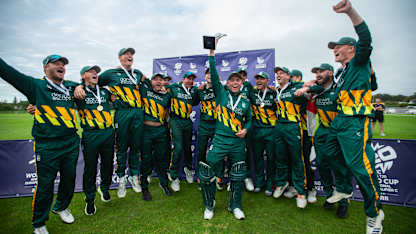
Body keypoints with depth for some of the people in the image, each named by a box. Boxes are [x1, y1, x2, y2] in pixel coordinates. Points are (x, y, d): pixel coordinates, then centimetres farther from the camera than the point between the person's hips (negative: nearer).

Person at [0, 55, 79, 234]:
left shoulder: (71, 87, 11)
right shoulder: (36, 85, -1)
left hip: (71, 144, 5)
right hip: (47, 147, -4)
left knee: (69, 181, 17)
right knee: (45, 186, 6)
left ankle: (61, 207, 45)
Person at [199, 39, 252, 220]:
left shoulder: (245, 102, 8)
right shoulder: (221, 93, 1)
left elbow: (249, 120, 18)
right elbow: (214, 75, -9)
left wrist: (245, 130, -2)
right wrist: (212, 53, -13)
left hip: (238, 142, 3)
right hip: (220, 140, -3)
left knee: (238, 177, 13)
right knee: (206, 174, -3)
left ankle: (235, 206, 36)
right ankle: (209, 205, 22)